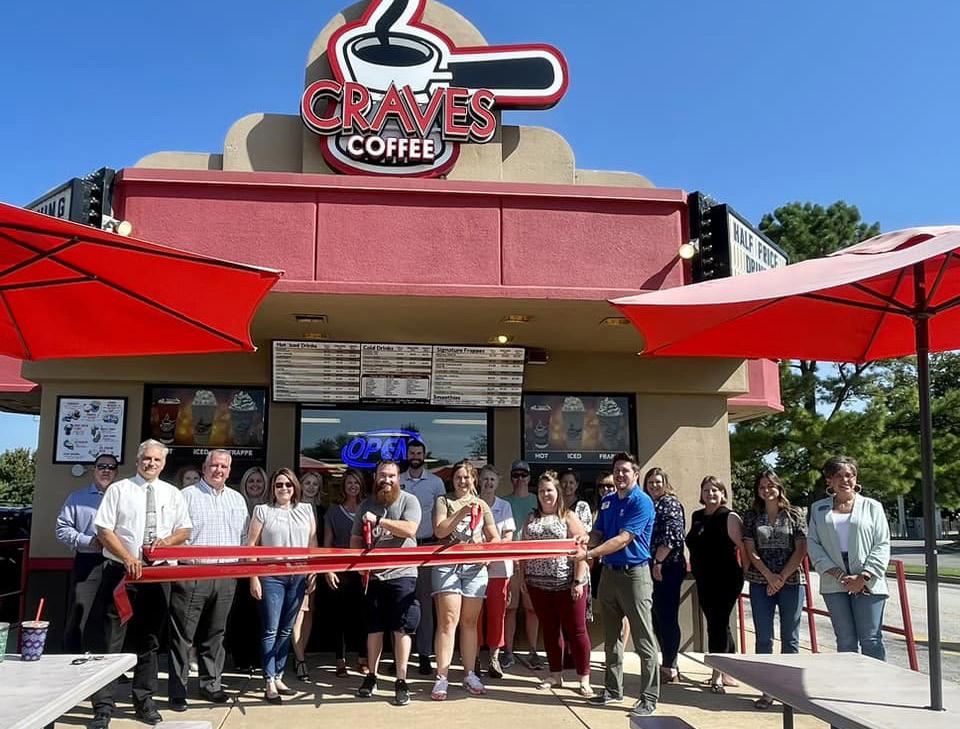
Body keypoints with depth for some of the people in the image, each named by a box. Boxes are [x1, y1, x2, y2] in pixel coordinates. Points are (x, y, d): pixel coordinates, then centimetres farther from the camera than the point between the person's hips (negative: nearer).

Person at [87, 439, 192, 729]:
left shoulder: (173, 494, 8)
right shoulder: (118, 489, -2)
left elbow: (184, 530, 12)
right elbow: (104, 530, -7)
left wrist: (167, 540, -9)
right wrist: (128, 557, -19)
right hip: (121, 572, -3)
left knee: (149, 640, 12)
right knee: (111, 640, -3)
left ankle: (144, 701, 24)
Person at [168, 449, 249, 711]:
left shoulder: (237, 499, 16)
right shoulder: (187, 496, 0)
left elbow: (244, 537, 19)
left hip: (226, 578, 4)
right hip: (191, 576, -4)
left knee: (215, 634, 13)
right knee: (183, 635, 0)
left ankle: (210, 684, 23)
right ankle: (177, 691, 8)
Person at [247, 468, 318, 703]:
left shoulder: (306, 510, 10)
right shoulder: (262, 510, 1)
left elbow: (312, 542, 13)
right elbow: (251, 545, -1)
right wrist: (253, 577, -6)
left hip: (298, 575, 3)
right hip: (271, 576, -3)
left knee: (286, 629, 10)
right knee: (271, 630, -3)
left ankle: (278, 677, 20)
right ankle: (270, 683, 2)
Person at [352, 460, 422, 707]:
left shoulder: (408, 500, -2)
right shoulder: (366, 505, 11)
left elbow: (409, 530, -18)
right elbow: (355, 540, 13)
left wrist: (378, 521, -18)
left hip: (401, 574, -4)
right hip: (374, 575, 4)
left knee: (402, 629, -3)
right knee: (374, 628, 11)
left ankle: (401, 680, 5)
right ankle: (371, 676, 24)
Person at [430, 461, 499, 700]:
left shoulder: (482, 505, 16)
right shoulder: (444, 501, 7)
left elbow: (495, 538, 16)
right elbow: (439, 531, -7)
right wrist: (461, 512, -18)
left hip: (475, 566, 3)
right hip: (447, 565, -3)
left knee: (470, 621, 8)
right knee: (448, 620, -9)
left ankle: (470, 674, 15)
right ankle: (442, 677, -6)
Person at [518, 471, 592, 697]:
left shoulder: (568, 517, -3)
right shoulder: (531, 518, 13)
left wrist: (578, 581, -14)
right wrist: (522, 576, 8)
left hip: (566, 584, -5)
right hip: (538, 584, 5)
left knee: (576, 630, 1)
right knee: (550, 630, 12)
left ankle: (584, 679, 10)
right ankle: (556, 676, 23)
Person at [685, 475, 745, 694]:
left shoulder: (730, 517, -8)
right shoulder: (696, 517, 12)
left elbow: (743, 546, -11)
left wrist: (743, 572, -13)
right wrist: (695, 569, 18)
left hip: (726, 581, -7)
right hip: (704, 581, 7)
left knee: (717, 625, -8)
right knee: (720, 625, 14)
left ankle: (717, 675, -3)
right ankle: (729, 673, 24)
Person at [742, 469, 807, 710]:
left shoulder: (793, 515, 4)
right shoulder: (752, 516, 7)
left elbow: (801, 549, -2)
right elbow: (750, 550, 1)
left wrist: (782, 577, -9)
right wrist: (770, 576, -10)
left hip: (791, 580, -1)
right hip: (760, 583, 1)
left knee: (790, 637, 4)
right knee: (764, 638, 2)